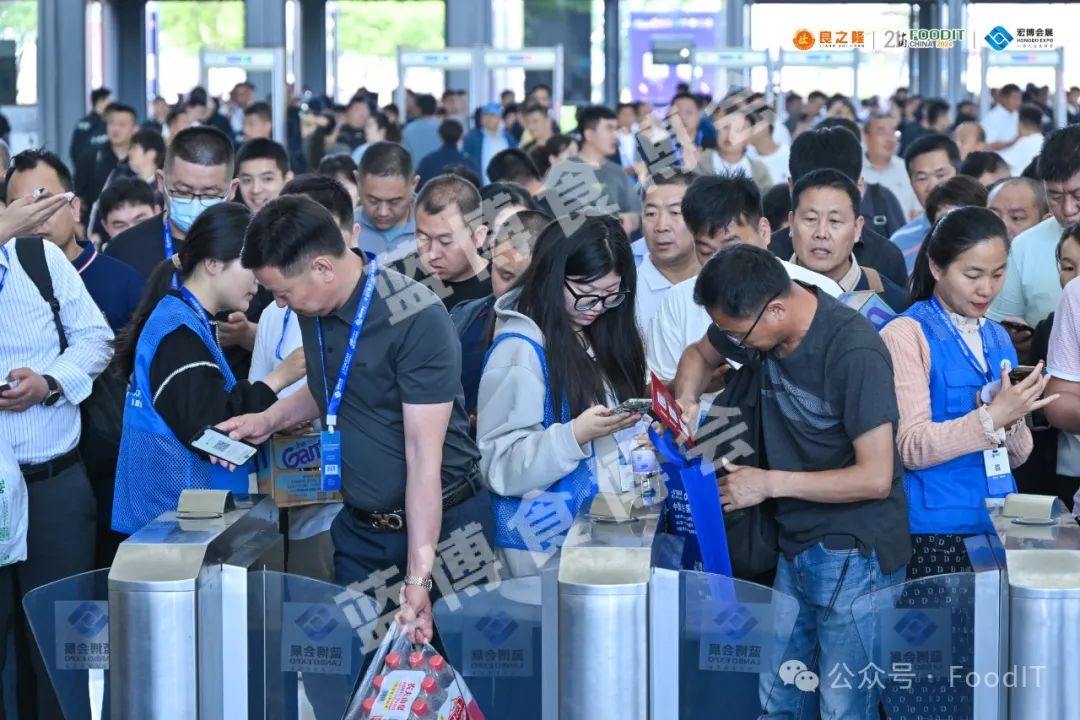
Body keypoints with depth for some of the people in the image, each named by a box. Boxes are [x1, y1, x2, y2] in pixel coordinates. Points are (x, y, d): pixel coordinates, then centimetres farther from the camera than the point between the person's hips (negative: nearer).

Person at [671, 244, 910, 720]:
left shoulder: (855, 353, -23)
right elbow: (700, 355, 21)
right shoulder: (756, 320, -2)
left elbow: (875, 478, -23)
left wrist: (769, 483, -16)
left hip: (855, 555, -7)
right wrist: (686, 403, -2)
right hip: (798, 545, 7)